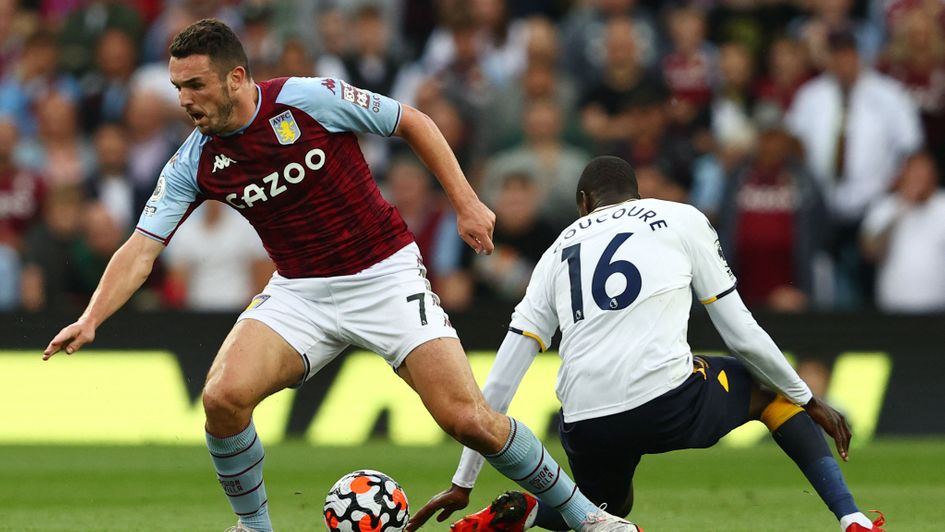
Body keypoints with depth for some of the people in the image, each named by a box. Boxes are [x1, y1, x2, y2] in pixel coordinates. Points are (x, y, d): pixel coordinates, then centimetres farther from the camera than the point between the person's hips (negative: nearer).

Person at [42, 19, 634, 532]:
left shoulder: (312, 99, -16)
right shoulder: (195, 162, -5)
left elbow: (415, 123, -4)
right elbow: (142, 248, -6)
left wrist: (466, 201, -7)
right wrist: (91, 318, -21)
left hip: (386, 273, -3)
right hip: (300, 293, 3)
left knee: (468, 419, -13)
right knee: (223, 396, -21)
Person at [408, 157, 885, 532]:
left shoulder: (559, 252, 25)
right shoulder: (681, 220, 17)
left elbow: (500, 381, 22)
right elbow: (740, 332, 15)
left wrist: (464, 482, 26)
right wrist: (809, 402, 28)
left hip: (587, 428, 3)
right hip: (669, 401, -3)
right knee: (769, 386, 28)